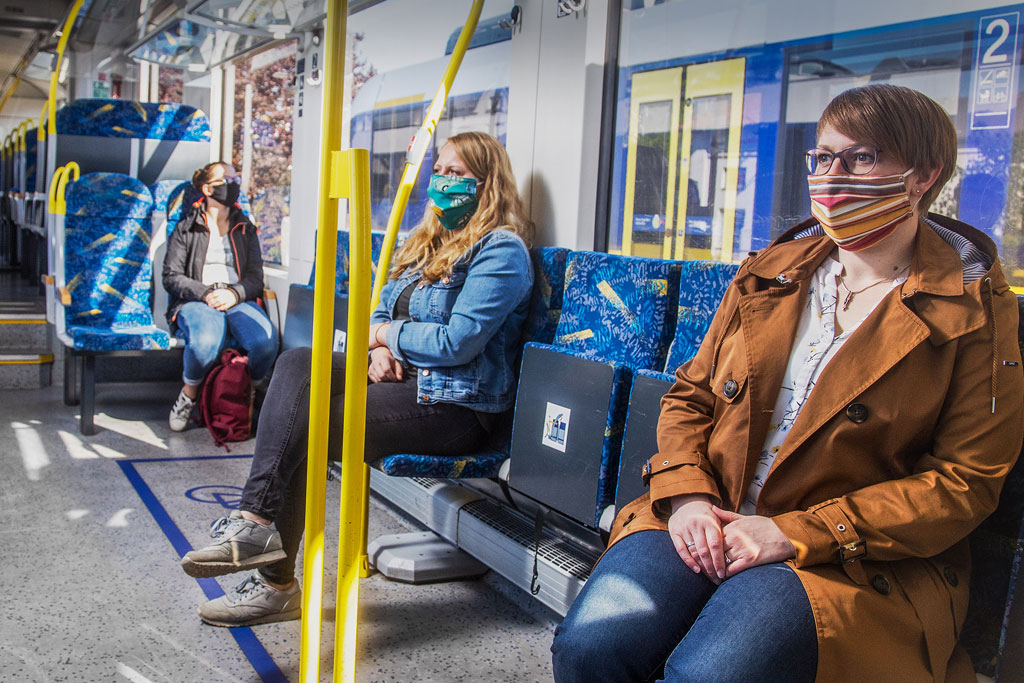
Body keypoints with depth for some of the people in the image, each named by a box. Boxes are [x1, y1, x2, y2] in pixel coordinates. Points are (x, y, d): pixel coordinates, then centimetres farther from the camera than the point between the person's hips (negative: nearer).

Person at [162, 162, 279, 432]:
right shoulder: (186, 229, 14)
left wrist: (234, 293, -10)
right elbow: (172, 277, 5)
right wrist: (206, 294, -13)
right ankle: (189, 394, -9)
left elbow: (255, 277, 13)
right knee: (206, 341, -40)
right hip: (195, 301, -2)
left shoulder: (246, 230, 23)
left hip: (239, 301, 2)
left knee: (266, 340, -34)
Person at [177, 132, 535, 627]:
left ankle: (277, 583, -9)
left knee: (301, 427, -18)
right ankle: (258, 522, -27)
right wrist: (380, 351, -2)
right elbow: (384, 311, 21)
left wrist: (387, 334, -5)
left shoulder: (501, 251, -10)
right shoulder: (429, 240, 20)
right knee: (296, 364, -14)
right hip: (404, 379, 9)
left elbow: (457, 342, -19)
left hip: (455, 407, -9)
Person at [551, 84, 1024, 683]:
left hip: (856, 561, -3)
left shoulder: (975, 309, -1)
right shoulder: (770, 274, 14)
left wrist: (793, 534, -14)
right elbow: (691, 396, 16)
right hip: (708, 524, 4)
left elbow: (964, 482, -6)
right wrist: (686, 495, -5)